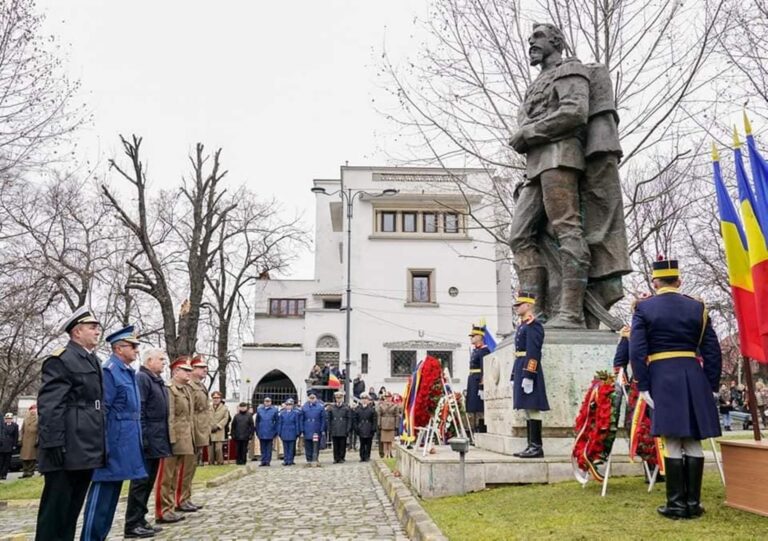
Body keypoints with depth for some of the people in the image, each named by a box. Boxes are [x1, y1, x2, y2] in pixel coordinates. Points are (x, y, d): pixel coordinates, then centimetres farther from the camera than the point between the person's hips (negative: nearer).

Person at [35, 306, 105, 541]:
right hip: (67, 451, -9)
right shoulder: (61, 359, -10)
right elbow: (49, 407, -17)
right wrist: (54, 444, -22)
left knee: (72, 509, 15)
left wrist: (101, 445, 19)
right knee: (55, 510, -1)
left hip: (86, 450, 9)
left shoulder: (94, 361, 18)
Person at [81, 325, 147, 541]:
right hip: (115, 441, -9)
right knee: (103, 489, -5)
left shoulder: (128, 372, 15)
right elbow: (101, 410, -17)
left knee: (113, 488, 14)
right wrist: (103, 446, -19)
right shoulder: (109, 371, -13)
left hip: (126, 441, 9)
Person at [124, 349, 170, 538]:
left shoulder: (158, 381, 17)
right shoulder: (141, 378, -11)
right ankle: (132, 525, 2)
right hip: (147, 441, -9)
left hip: (157, 441, 9)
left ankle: (140, 519, 20)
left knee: (149, 482, 13)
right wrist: (143, 439, -23)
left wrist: (165, 439, 18)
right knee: (141, 482, -4)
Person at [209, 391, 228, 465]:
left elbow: (226, 419, -1)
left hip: (219, 432, -3)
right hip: (210, 432, 3)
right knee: (210, 449, 2)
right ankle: (211, 462, 10)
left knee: (218, 448, -10)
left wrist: (218, 426, -10)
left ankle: (220, 462, -3)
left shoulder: (224, 408, 8)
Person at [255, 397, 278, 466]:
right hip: (261, 433, 2)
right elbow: (257, 421, 9)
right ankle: (263, 461, 14)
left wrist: (275, 432, -2)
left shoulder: (274, 410, -2)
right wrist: (257, 432, 6)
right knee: (263, 448, 8)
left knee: (269, 448, 5)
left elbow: (276, 421, 1)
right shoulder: (259, 410, 5)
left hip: (270, 433, -2)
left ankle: (268, 461, 10)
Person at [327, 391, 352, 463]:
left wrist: (348, 429, -4)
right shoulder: (331, 408, 7)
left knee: (342, 445, 2)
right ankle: (336, 458, 12)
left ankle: (341, 458, 12)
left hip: (343, 431, -1)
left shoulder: (346, 407, 3)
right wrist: (329, 430, 5)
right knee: (335, 446, 4)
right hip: (334, 431, 1)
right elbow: (329, 420, 10)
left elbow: (349, 419, 3)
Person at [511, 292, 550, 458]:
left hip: (529, 370, -10)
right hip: (520, 369, 10)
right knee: (528, 409, 10)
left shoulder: (533, 325, -11)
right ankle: (531, 446, 14)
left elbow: (533, 354, -18)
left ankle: (537, 447, -4)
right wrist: (514, 376, 21)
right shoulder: (522, 325, 19)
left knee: (532, 409, -8)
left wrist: (528, 376, -22)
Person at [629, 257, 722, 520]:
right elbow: (712, 351, 6)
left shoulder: (644, 308, -1)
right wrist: (712, 386, 12)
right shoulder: (697, 306, 7)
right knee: (693, 442, 8)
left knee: (672, 442, 0)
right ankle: (693, 503, 13)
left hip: (663, 378, -3)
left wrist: (643, 387, -3)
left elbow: (637, 351, -7)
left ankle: (677, 504, 5)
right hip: (694, 377, 3)